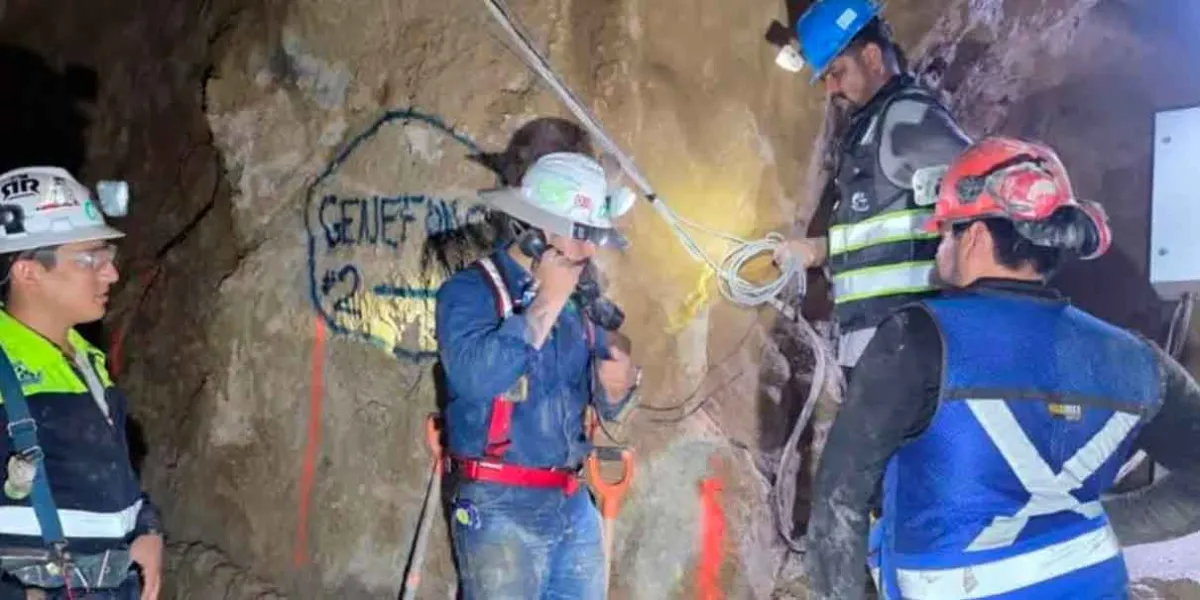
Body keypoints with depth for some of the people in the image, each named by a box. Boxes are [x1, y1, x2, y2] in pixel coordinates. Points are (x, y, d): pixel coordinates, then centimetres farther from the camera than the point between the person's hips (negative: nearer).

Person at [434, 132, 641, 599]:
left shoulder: (576, 302, 9)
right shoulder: (471, 291, -11)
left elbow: (604, 405, 15)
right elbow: (475, 376, -30)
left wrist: (618, 384, -9)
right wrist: (546, 303, -21)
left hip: (572, 504, 7)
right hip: (502, 509, -7)